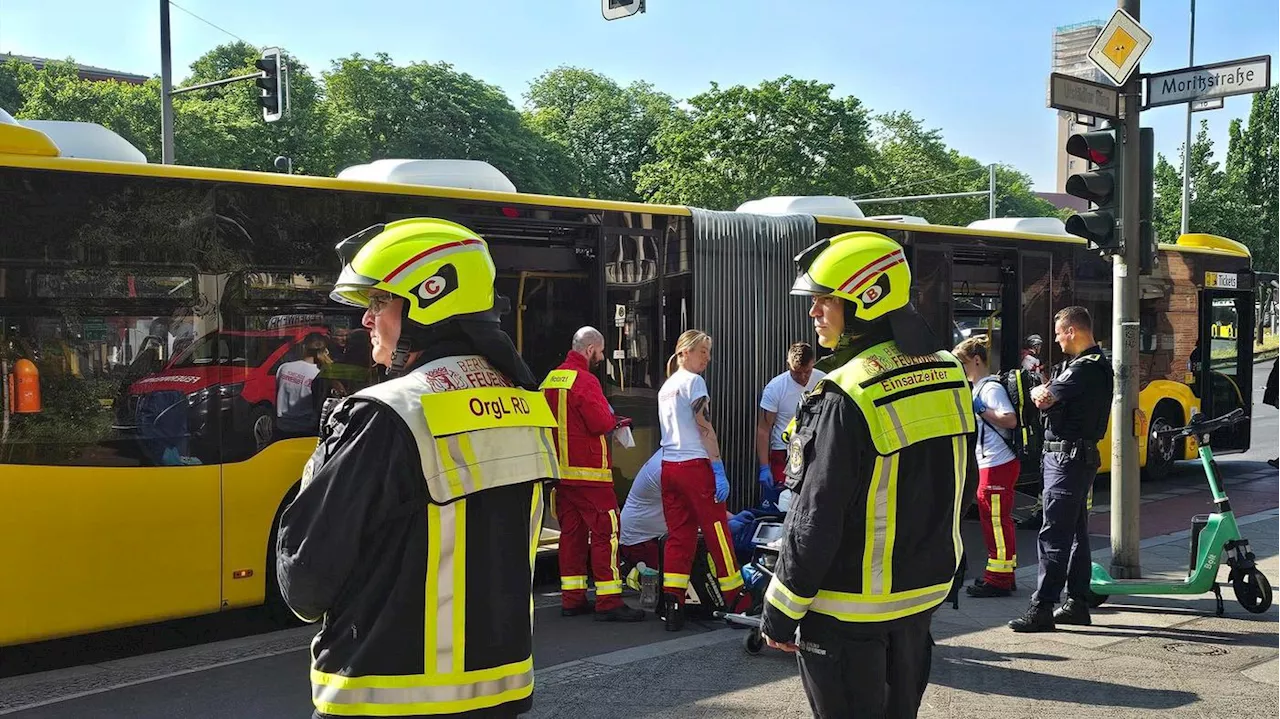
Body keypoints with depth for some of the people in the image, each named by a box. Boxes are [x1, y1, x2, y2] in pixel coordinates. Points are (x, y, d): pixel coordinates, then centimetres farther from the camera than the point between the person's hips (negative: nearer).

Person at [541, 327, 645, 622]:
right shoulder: (585, 380, -15)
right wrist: (613, 419, 5)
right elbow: (602, 423, -19)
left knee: (571, 531, 12)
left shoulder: (550, 379, 11)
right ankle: (608, 601, -6)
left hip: (561, 470, 8)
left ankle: (572, 598, 15)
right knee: (605, 531, -5)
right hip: (589, 470, -8)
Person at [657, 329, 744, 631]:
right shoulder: (693, 381, -6)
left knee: (678, 536, 7)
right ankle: (735, 602, 6)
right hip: (695, 466, -8)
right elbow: (705, 429, -12)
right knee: (717, 533, 0)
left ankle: (672, 606, 2)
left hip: (668, 467, 8)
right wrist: (719, 470, -12)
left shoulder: (665, 387, 18)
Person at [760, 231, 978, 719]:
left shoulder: (846, 399, -23)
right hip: (924, 594, 8)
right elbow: (963, 487, 11)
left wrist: (780, 613, -11)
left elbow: (816, 520, -21)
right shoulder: (949, 377, 1)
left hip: (849, 611, -7)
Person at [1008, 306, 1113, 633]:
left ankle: (1042, 608, -10)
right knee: (1075, 532, 15)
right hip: (1078, 455, 11)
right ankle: (1078, 603, 22)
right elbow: (1055, 400, 14)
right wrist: (1046, 392, -5)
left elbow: (1043, 399, -21)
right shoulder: (1093, 364, 17)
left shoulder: (1086, 367, -17)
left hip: (1068, 456, -11)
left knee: (1053, 534, -10)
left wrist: (1038, 391, 0)